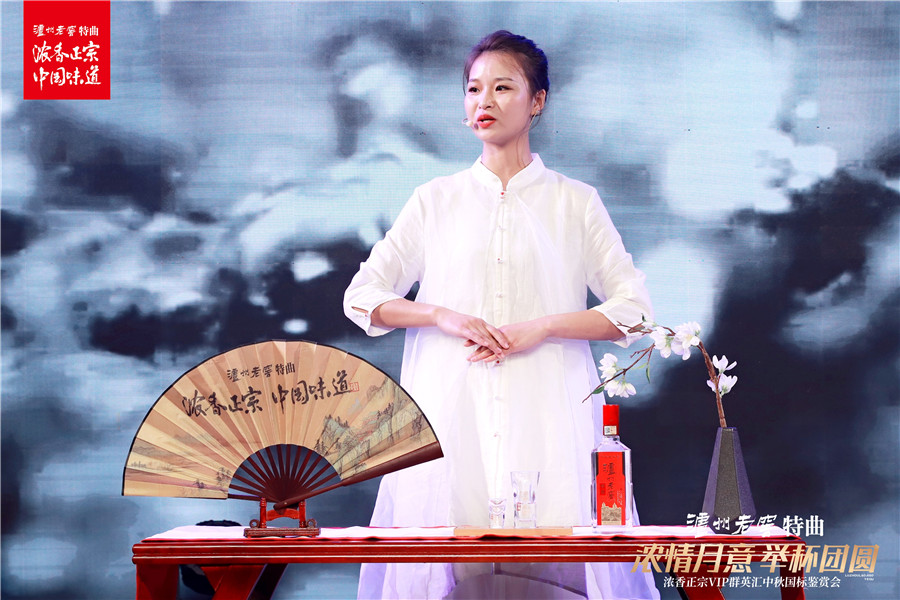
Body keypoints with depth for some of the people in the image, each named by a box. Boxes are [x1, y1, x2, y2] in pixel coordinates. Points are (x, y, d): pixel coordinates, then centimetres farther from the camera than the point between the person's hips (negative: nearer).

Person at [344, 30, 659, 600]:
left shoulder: (574, 201, 8)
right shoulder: (436, 199, 11)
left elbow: (635, 310, 4)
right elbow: (363, 296, 11)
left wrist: (542, 326, -9)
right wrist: (442, 316, -6)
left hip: (545, 419, -1)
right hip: (452, 418, 1)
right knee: (445, 554, -5)